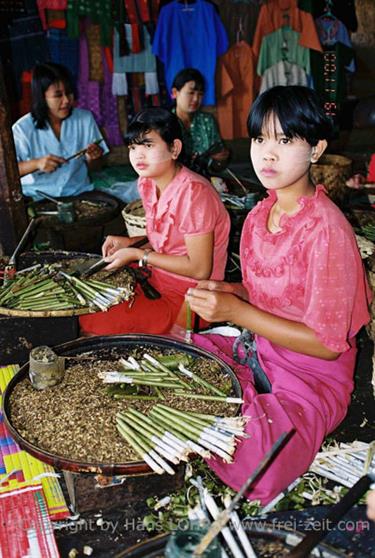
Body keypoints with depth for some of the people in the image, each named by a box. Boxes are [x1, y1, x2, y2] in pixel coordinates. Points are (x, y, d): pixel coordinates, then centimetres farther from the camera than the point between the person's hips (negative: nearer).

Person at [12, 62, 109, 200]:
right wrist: (36, 163, -28)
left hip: (79, 192, 2)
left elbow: (93, 168, 8)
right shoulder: (22, 129, -10)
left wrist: (92, 158, -15)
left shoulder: (85, 118, 0)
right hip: (38, 198, -2)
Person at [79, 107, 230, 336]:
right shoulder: (148, 183, 3)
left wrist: (138, 255, -18)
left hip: (187, 300, -8)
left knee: (89, 325, -15)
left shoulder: (193, 192, -25)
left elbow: (199, 269, -24)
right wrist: (129, 242, -1)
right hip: (158, 278, 9)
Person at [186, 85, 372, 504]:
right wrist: (225, 293, -7)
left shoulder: (325, 229, -22)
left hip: (311, 379, -7)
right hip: (256, 352, 8)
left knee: (246, 466, -30)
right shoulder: (261, 214, 3)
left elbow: (328, 344, -20)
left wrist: (237, 312, -23)